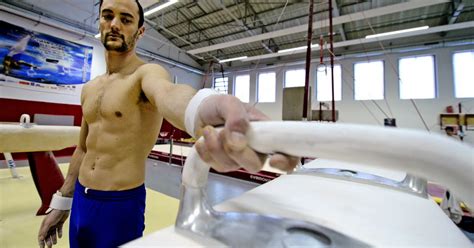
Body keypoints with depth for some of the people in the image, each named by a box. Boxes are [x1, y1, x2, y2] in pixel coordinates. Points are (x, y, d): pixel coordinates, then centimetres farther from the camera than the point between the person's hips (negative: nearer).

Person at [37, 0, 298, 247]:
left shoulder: (148, 72, -15)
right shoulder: (89, 88, 8)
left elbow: (167, 93, -41)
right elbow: (83, 148, 14)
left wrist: (203, 109, -65)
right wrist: (61, 202, 16)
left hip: (121, 205, -6)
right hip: (80, 200, 7)